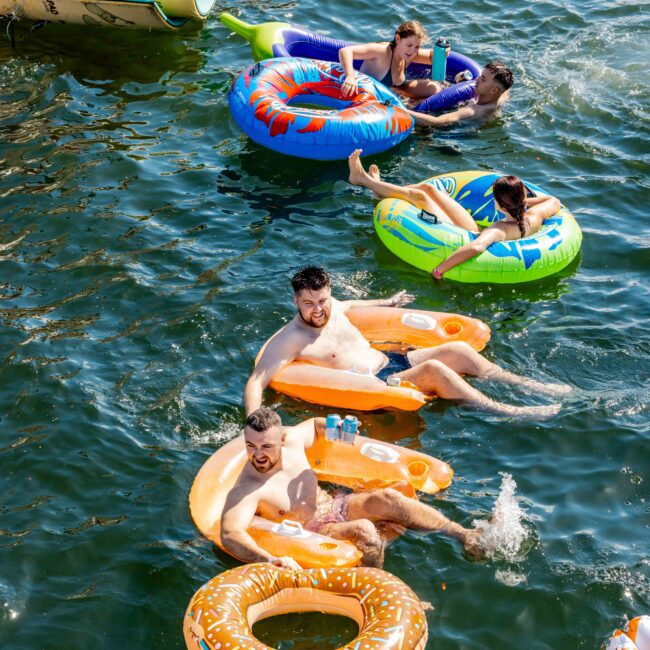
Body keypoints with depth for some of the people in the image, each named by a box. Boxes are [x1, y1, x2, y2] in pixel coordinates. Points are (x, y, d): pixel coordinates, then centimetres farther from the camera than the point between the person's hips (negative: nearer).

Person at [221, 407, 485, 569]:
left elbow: (315, 424, 18)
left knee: (386, 498, -20)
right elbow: (229, 535, -40)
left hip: (335, 505, 6)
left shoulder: (292, 439, -6)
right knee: (364, 530, -34)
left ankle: (464, 535, -20)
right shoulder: (245, 491, -25)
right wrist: (270, 560, -57)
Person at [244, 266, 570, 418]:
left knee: (457, 349, -7)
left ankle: (530, 385, 2)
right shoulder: (289, 340, -16)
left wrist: (386, 302, 46)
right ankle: (509, 412, -22)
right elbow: (255, 382, -22)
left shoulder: (332, 307, 6)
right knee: (434, 369, -28)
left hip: (391, 360, 8)